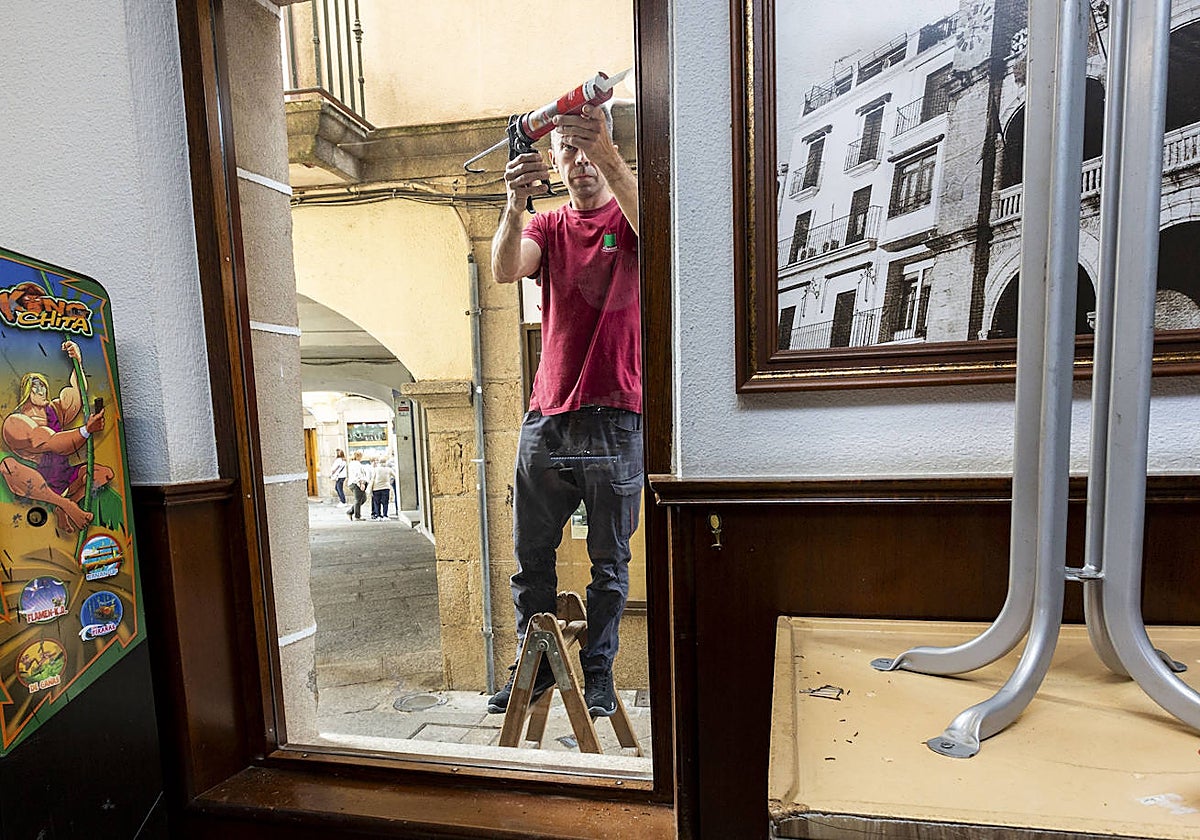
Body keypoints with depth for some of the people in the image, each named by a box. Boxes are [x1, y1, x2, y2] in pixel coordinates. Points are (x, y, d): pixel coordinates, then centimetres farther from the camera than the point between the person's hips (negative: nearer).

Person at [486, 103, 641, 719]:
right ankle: (534, 665, 29)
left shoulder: (627, 216, 6)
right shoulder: (548, 227, 15)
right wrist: (515, 203, -23)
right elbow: (504, 270, -6)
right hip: (545, 419, 3)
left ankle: (597, 671, 26)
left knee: (610, 559, 7)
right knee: (531, 554, 10)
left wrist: (608, 156, -30)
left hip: (614, 420, -3)